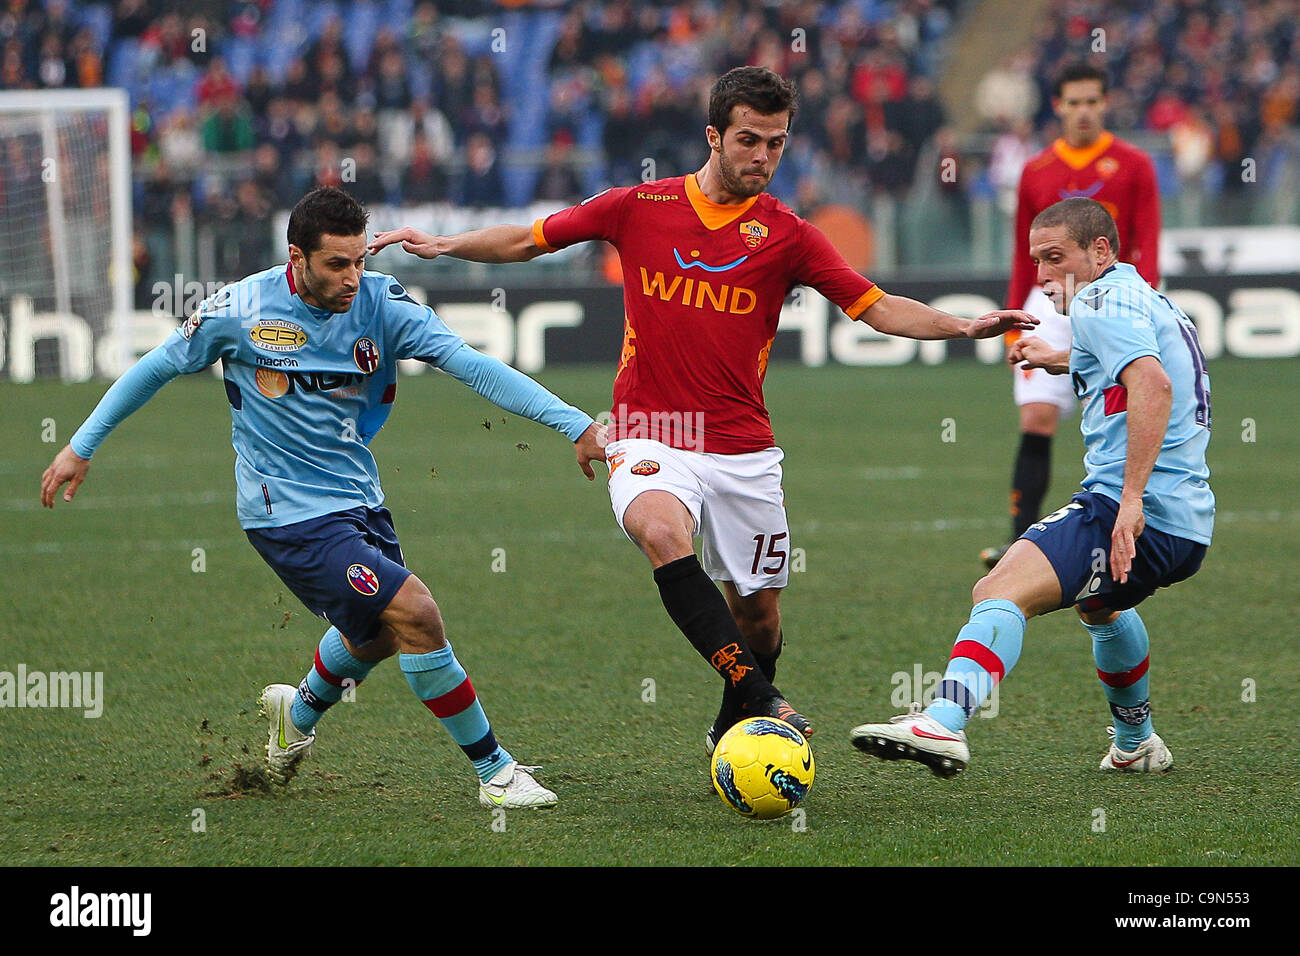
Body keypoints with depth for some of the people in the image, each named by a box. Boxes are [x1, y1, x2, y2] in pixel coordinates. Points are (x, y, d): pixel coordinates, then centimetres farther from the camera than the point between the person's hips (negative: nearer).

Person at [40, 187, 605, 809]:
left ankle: (299, 711, 54)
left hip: (359, 500, 6)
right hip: (286, 511, -6)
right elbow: (157, 368, 1)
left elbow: (472, 366, -14)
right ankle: (493, 771, -6)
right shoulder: (243, 309, -14)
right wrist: (80, 447, 6)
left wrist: (575, 424, -23)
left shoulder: (380, 303, -8)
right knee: (414, 613, -17)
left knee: (378, 634, 22)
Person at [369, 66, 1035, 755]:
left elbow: (879, 309, 1)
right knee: (661, 528, -34)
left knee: (757, 609, 6)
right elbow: (528, 240, 13)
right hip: (649, 435, -2)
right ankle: (756, 695, -37)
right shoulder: (639, 208, 2)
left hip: (744, 449, 2)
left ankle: (735, 728, 35)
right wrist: (443, 245, 1)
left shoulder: (787, 236, 3)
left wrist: (965, 326, -13)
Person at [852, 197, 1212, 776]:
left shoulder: (1102, 301, -6)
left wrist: (1132, 500, -30)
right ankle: (1136, 744, 53)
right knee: (1099, 603, 41)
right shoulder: (1149, 300, 24)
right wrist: (1062, 360, 54)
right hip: (1188, 523, 10)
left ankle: (945, 719, -50)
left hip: (1137, 515, -10)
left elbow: (1153, 384, -25)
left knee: (1001, 592, -28)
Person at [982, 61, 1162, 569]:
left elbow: (1147, 248, -1)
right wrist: (1013, 324, 11)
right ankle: (1021, 542, -15)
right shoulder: (1036, 172, 10)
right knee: (1036, 421, -11)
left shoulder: (1133, 165, 3)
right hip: (1049, 309, 1)